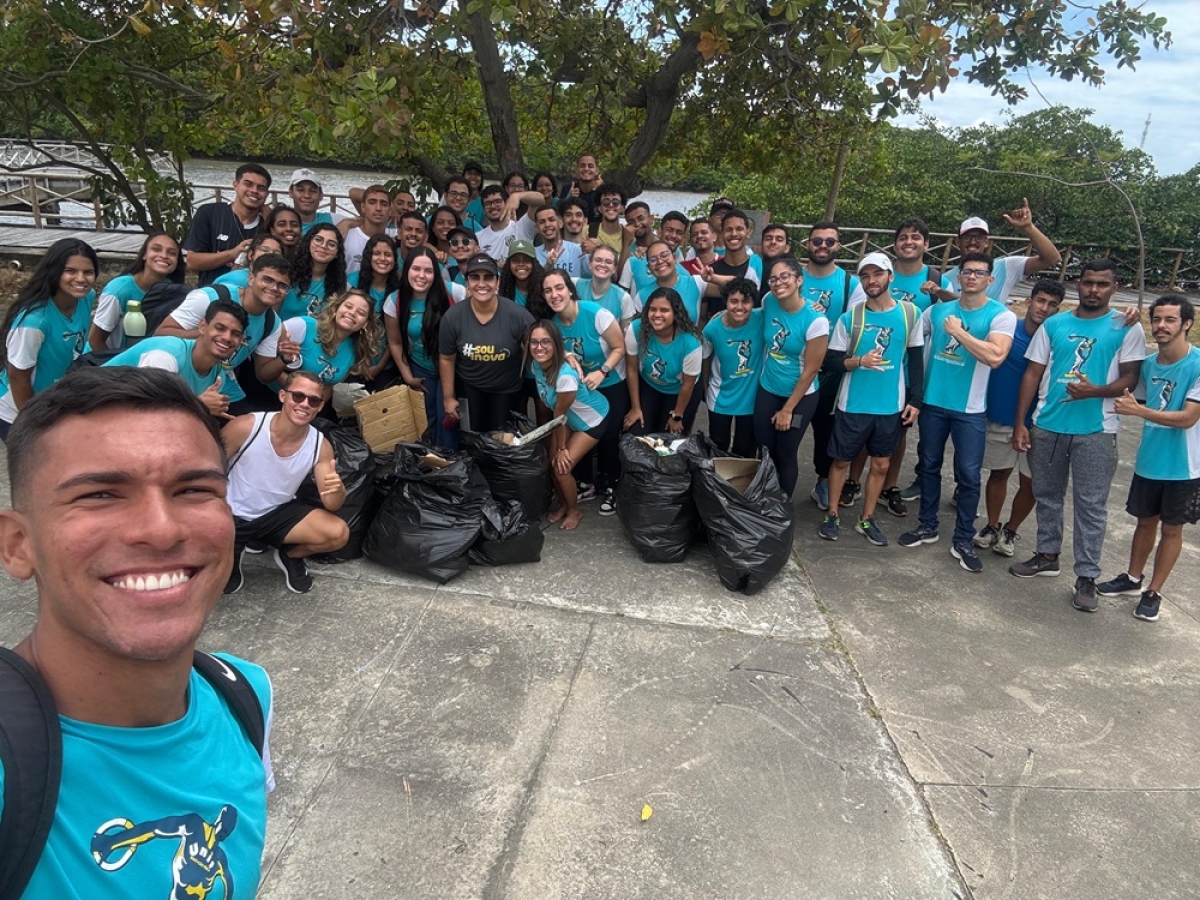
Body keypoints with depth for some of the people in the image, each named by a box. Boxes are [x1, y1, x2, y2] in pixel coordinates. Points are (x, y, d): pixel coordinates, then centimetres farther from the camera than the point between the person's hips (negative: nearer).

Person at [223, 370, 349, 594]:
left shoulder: (320, 446, -13)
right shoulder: (245, 426, -22)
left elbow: (331, 506, -12)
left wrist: (336, 490, -36)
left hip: (278, 514, 2)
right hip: (231, 515, -2)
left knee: (338, 534, -19)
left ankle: (289, 555, 14)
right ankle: (231, 552, 10)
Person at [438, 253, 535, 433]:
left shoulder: (516, 314, -21)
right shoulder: (452, 317, -16)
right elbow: (446, 359, -4)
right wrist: (448, 397, 1)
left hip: (507, 390, 0)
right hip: (468, 389, 1)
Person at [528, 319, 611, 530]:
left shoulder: (566, 375, -38)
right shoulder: (535, 364, -15)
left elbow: (560, 415, -25)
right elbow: (544, 401, 0)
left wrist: (562, 448, -12)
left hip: (593, 419, -7)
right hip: (569, 417, 7)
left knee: (562, 467, -9)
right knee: (551, 462, 2)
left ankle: (575, 510, 18)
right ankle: (564, 504, 28)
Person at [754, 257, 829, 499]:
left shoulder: (815, 320, -21)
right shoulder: (768, 302, -10)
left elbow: (810, 370, -16)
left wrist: (788, 410, -11)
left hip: (800, 396, -4)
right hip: (767, 390, 4)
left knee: (785, 454, 6)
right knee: (764, 451, 10)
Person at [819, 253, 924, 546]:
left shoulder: (909, 313, -1)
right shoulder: (849, 317, -6)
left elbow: (915, 359, 4)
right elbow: (833, 359, -4)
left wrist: (915, 400, 1)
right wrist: (859, 361, -23)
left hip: (891, 406, 2)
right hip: (853, 405, -2)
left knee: (881, 464, 11)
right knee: (842, 460, 9)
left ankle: (866, 519, 27)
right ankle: (832, 515, 26)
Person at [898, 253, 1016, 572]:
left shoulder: (1001, 316, -8)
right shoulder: (937, 310, 3)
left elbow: (995, 357, -24)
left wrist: (958, 331, -18)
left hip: (970, 409, -3)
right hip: (932, 403, 3)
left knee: (968, 476, 1)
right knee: (929, 466, 14)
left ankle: (963, 540, 15)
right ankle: (927, 526, 30)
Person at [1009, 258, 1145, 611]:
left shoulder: (1127, 328, -1)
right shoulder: (1053, 324, 6)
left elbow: (1130, 379, -3)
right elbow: (1032, 373, 6)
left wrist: (1096, 391, -24)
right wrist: (1020, 422, 1)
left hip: (1096, 431, -3)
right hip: (1046, 426, 3)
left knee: (1091, 505, 1)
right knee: (1046, 495, 15)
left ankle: (1087, 577, 9)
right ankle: (1047, 555, 32)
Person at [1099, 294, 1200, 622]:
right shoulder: (1149, 364, 0)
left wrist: (1138, 410, -31)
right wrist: (1125, 403, -9)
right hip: (1148, 461, 5)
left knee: (1171, 528, 11)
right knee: (1146, 521, 19)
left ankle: (1154, 592, 23)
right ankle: (1133, 578, 35)